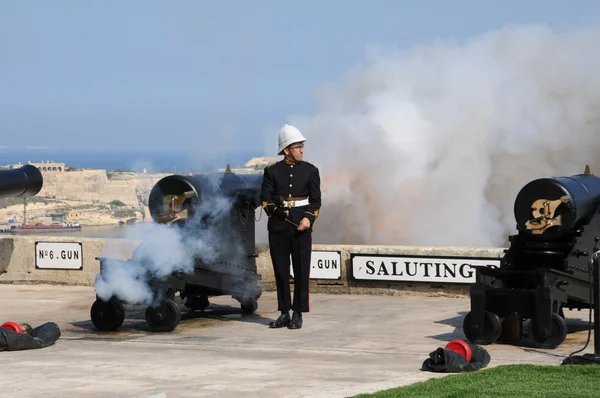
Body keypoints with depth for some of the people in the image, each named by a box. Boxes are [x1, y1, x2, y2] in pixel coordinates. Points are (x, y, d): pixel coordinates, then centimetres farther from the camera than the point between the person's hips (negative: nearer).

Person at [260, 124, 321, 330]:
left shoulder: (310, 170, 5)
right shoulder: (272, 171, 4)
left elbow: (316, 200, 3)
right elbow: (265, 197, 2)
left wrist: (308, 218, -13)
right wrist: (276, 211, -17)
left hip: (301, 225, -1)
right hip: (278, 226, 1)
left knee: (301, 270, -2)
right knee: (281, 270, 4)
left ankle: (298, 314, 4)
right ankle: (284, 313, 13)